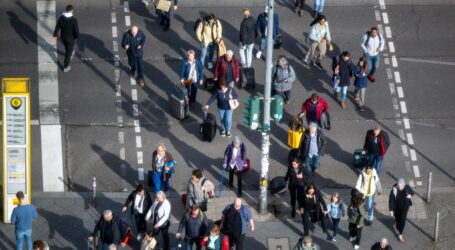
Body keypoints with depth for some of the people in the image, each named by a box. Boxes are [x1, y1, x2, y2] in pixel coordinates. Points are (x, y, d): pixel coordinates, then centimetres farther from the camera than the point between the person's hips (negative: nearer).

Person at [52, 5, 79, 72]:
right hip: (71, 38, -4)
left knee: (67, 48, 33)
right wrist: (76, 37, -1)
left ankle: (69, 56, 61)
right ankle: (65, 67, 20)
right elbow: (76, 30, -21)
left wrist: (54, 36, 3)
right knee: (69, 51, 12)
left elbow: (57, 28, -8)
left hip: (63, 37, 4)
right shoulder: (74, 20, -29)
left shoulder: (61, 18, -16)